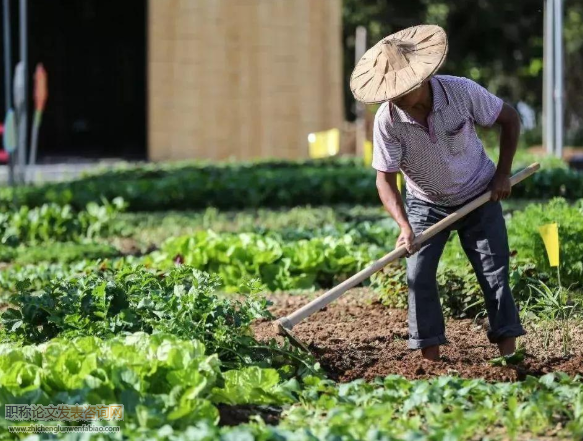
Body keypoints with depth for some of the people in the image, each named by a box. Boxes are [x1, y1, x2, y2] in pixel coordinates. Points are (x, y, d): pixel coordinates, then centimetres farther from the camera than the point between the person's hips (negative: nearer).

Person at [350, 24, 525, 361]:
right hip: (427, 204, 1)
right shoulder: (387, 120, -25)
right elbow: (385, 179, -22)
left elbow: (510, 119, -8)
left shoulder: (462, 91, -25)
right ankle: (430, 359, -5)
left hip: (480, 197, -1)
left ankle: (509, 353, 2)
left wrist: (503, 173, -11)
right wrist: (404, 226, -36)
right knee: (419, 276, -11)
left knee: (495, 274, -4)